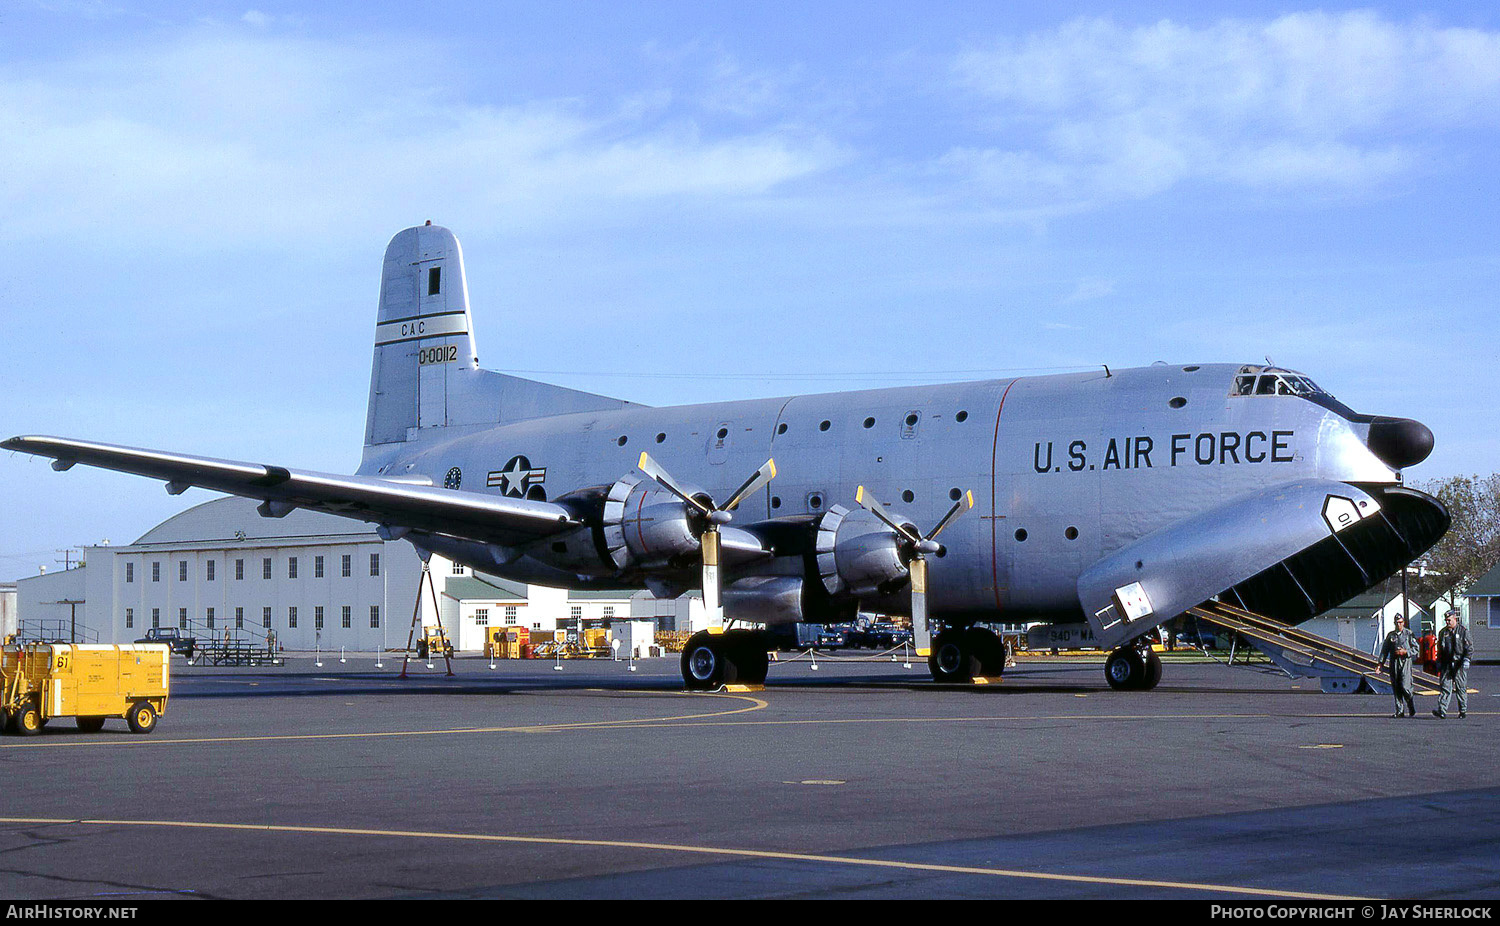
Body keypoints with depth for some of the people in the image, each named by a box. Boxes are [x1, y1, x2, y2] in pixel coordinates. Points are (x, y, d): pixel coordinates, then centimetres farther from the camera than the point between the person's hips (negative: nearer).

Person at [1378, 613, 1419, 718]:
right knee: (1396, 688, 3)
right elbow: (1385, 649, 13)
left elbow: (1416, 648, 2)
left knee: (1405, 687, -12)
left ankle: (1412, 710, 6)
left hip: (1405, 661, -4)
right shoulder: (1390, 635, 12)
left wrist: (1405, 652, -12)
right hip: (1394, 662, 4)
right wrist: (1381, 663, 6)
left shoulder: (1409, 634, 2)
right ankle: (1400, 711, 8)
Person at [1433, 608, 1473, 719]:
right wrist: (1439, 663, 15)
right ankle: (1442, 711, -11)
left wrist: (1466, 659, -14)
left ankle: (1463, 711, 11)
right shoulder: (1443, 633, 14)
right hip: (1446, 664, 3)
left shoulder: (1463, 631, 1)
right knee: (1445, 687, -5)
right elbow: (1440, 650, 21)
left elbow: (1469, 648, -2)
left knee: (1461, 688, 2)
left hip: (1459, 664, -3)